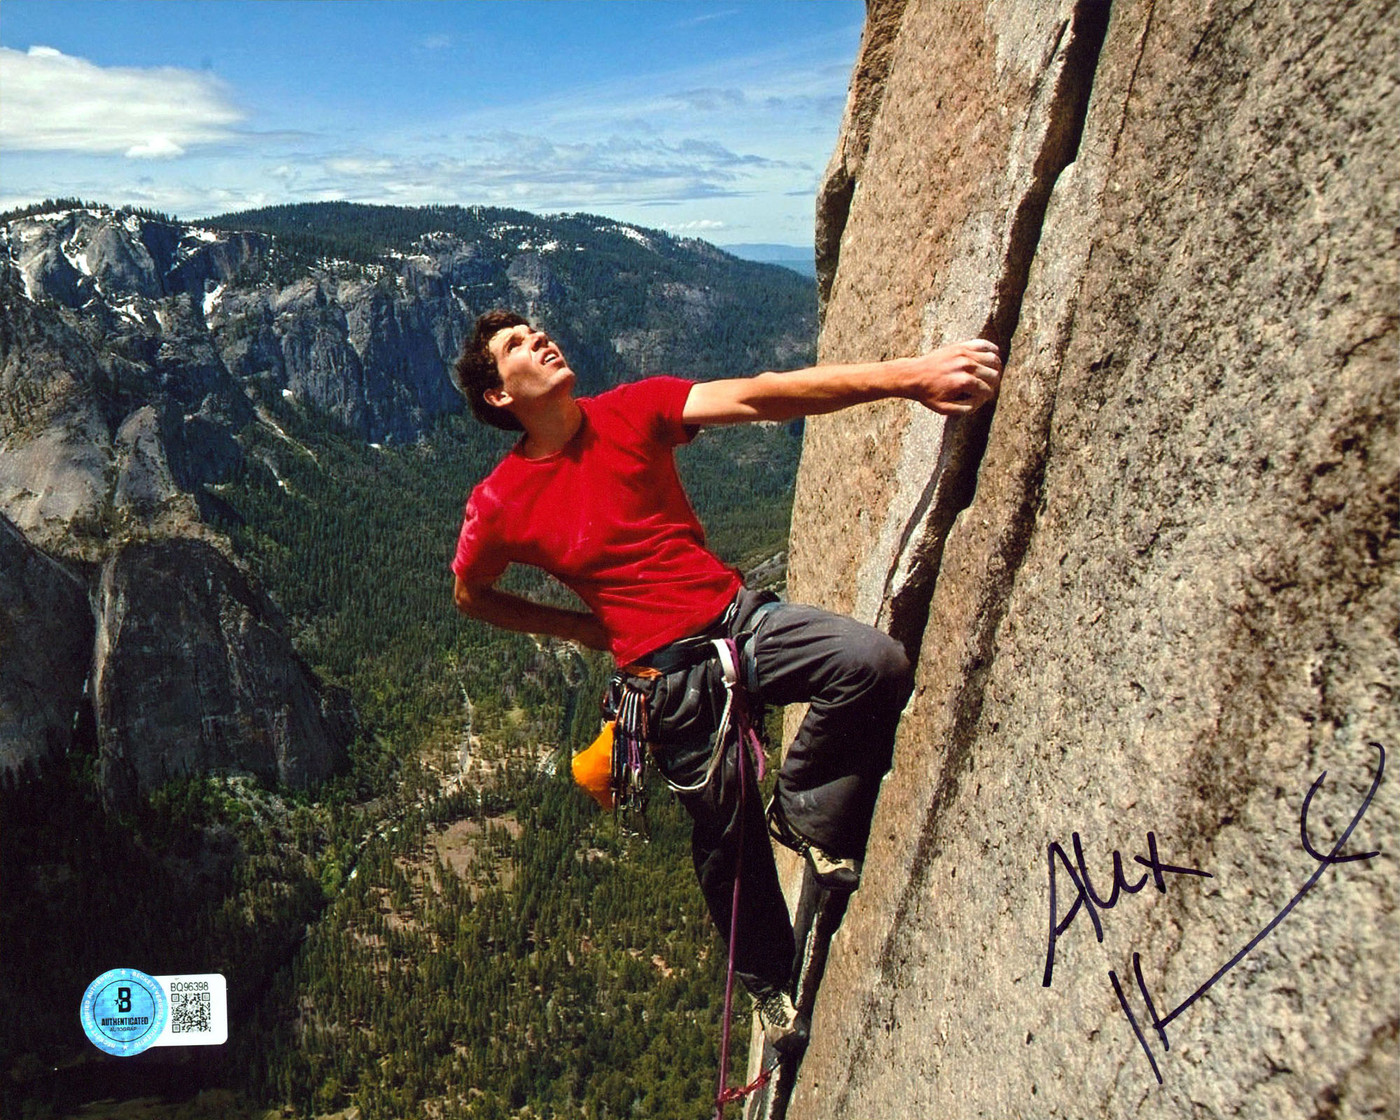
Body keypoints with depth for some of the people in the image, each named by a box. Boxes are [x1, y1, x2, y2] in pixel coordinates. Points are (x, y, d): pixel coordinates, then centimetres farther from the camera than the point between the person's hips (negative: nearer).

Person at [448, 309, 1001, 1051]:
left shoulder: (633, 411, -2)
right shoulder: (500, 506, -5)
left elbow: (755, 398, -17)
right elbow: (470, 595, 14)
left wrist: (905, 373, -30)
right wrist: (585, 628, 6)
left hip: (740, 616, 2)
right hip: (668, 675, -2)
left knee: (876, 661, -23)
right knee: (727, 835, 9)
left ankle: (805, 811, 3)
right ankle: (769, 982, 39)